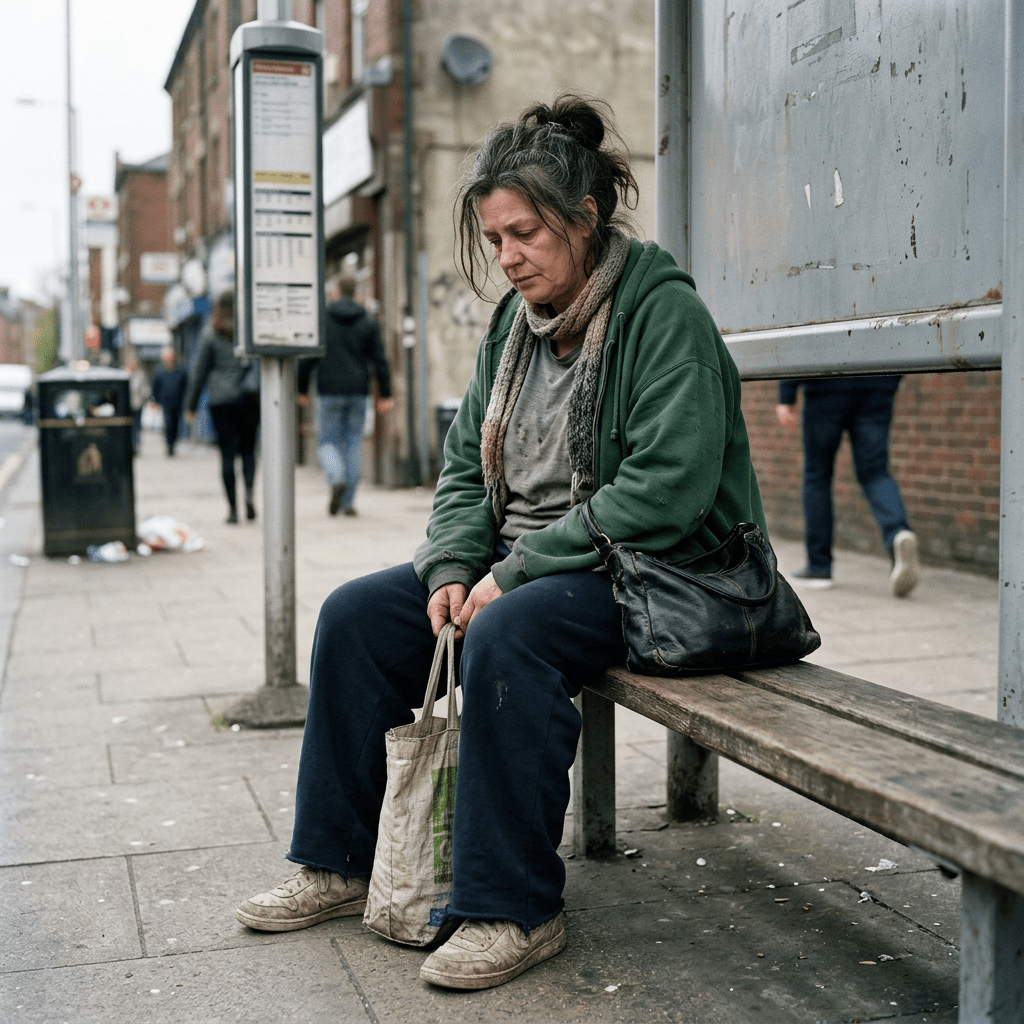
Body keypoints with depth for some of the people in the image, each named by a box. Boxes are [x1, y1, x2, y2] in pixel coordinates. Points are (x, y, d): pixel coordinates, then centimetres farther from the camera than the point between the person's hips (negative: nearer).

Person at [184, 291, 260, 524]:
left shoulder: (210, 334, 2)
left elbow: (199, 371, 4)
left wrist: (190, 406, 10)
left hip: (221, 400, -1)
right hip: (249, 399, 1)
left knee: (228, 453, 2)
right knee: (248, 449, 12)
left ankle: (232, 508, 0)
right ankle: (249, 490, -15)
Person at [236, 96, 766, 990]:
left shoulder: (664, 311, -14)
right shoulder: (516, 320, 10)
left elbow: (666, 489, -23)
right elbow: (466, 461, 14)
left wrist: (517, 573, -22)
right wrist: (451, 566, -5)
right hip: (524, 567, 8)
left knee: (507, 634, -35)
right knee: (356, 614, -3)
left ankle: (516, 909, -20)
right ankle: (339, 865, 8)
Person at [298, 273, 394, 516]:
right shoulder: (368, 323, 6)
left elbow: (307, 358, -1)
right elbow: (380, 361, 3)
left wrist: (302, 390, 8)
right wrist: (385, 395, 6)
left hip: (329, 391, -2)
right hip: (358, 392, 2)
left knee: (327, 440, 7)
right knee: (354, 443, 8)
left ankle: (336, 478, -21)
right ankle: (348, 501, 7)